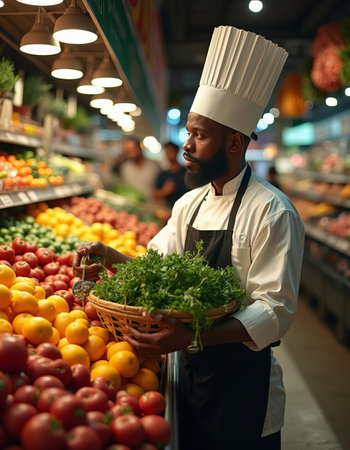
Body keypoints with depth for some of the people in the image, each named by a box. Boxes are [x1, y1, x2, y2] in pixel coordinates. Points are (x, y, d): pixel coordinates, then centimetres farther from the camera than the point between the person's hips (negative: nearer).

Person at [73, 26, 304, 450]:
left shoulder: (272, 211, -18)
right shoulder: (189, 204, 6)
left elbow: (276, 310, -23)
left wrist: (193, 338, -34)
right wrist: (109, 257, -4)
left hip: (241, 380, -6)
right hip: (191, 369, 6)